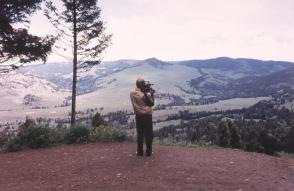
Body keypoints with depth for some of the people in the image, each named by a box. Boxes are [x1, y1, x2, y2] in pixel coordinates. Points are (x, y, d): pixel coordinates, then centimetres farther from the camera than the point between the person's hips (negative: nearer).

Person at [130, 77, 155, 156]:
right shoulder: (146, 94, -17)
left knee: (139, 134, 13)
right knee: (149, 134, 7)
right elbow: (151, 103, -4)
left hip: (138, 116, 4)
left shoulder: (132, 92, -4)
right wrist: (152, 94, 3)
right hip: (147, 116, -4)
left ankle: (140, 151, 17)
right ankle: (148, 151, 12)